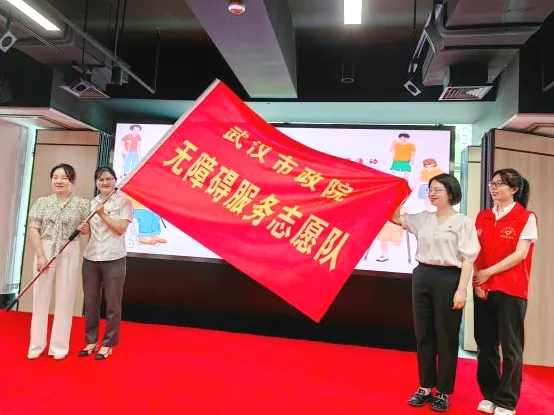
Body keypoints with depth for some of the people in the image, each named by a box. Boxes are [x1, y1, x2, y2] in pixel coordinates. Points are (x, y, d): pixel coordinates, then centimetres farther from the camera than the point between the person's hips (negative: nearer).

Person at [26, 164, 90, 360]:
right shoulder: (42, 202, 5)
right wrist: (40, 256, -9)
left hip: (69, 254, -1)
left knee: (65, 298, 3)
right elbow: (33, 230, -1)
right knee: (41, 296, 5)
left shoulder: (82, 204, 2)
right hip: (44, 252, 1)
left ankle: (59, 345, 14)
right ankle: (37, 344, 18)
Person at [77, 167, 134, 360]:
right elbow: (91, 229, 16)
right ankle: (91, 340, 27)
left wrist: (103, 214, -16)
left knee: (112, 304, 4)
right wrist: (84, 229, -5)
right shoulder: (91, 203, 12)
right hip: (90, 258, 5)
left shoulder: (124, 202, -3)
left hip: (113, 259, -5)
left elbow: (121, 229, -11)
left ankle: (108, 344, 17)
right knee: (90, 302, 12)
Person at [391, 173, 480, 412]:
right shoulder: (422, 218, 9)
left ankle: (443, 392, 21)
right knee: (423, 335, 11)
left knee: (446, 338, 6)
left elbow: (468, 259, -8)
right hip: (422, 277, 5)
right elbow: (394, 217, 17)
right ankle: (425, 387, 24)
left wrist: (461, 289, -15)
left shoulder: (462, 222, -4)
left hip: (448, 279, -5)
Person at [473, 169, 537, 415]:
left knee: (511, 347, 5)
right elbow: (475, 252, 8)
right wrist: (477, 280, -4)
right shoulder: (483, 217, 9)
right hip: (483, 289, 5)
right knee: (485, 344, 10)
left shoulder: (526, 218, -4)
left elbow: (520, 254, -11)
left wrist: (489, 272, -13)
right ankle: (489, 394, 25)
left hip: (511, 290, -4)